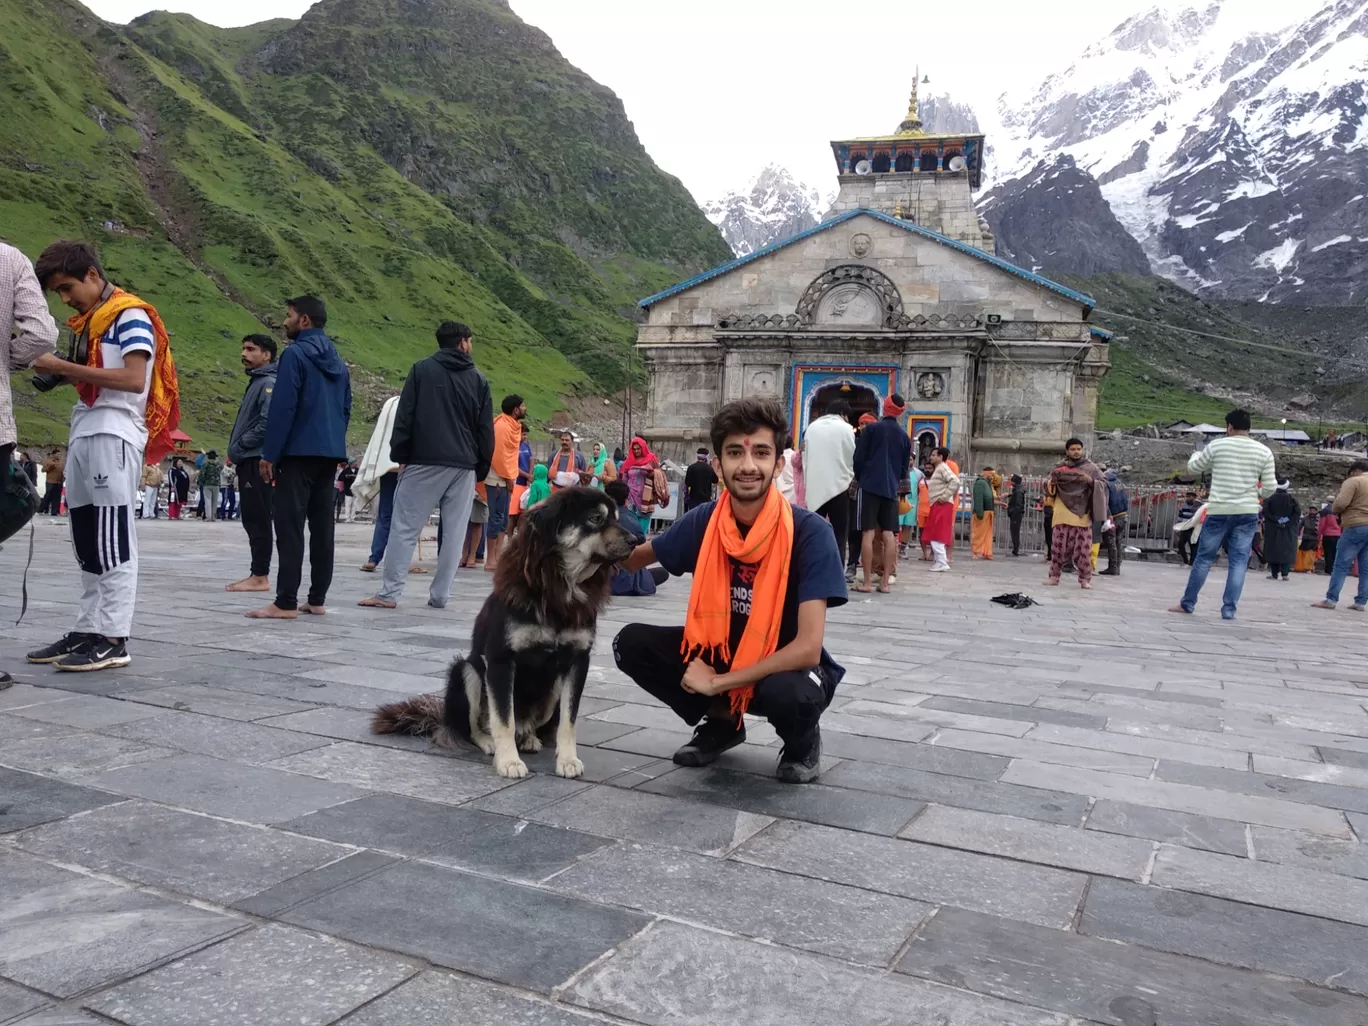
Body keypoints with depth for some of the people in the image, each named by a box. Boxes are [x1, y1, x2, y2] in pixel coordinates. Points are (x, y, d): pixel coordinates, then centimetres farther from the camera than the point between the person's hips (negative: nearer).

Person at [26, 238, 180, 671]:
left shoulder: (131, 316, -5)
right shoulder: (88, 322, 22)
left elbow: (134, 379, -16)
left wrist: (65, 367, -14)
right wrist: (57, 370, 6)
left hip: (115, 436, -9)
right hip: (84, 435, 9)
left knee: (113, 541, -9)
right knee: (88, 544, 9)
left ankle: (114, 639, -8)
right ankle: (88, 631, 13)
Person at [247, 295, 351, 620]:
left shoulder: (295, 354, -8)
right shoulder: (337, 362, 16)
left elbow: (282, 408, -14)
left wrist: (269, 454, -12)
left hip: (298, 452, -8)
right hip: (329, 454, 8)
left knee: (289, 526, -7)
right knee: (321, 526, 8)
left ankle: (286, 603, -9)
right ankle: (317, 599, 11)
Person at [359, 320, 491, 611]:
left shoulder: (422, 369, 4)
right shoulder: (479, 380, 10)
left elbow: (404, 417, -2)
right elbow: (486, 431, 8)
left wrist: (399, 455, 3)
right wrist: (481, 469, 13)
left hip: (424, 462, -2)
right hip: (464, 467, 2)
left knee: (404, 527, 1)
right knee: (454, 534, 6)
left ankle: (389, 593, -3)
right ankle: (440, 595, 7)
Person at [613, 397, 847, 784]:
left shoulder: (810, 532, -25)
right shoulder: (704, 521, -12)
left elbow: (807, 648, -30)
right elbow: (632, 559, 8)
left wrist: (718, 682, -25)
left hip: (785, 667, -4)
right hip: (722, 654, 4)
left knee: (791, 694, -38)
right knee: (632, 643, -14)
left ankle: (803, 741, 1)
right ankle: (722, 721, 9)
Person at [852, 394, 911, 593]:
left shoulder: (871, 429, -2)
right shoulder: (905, 437, 10)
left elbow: (858, 458, -2)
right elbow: (904, 468, 14)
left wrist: (860, 478, 14)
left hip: (870, 486, -4)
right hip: (891, 489, 4)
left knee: (868, 533, -5)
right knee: (889, 535, 4)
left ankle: (867, 583, -7)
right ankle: (886, 582, 3)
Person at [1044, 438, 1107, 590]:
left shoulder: (1090, 467, 4)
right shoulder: (1059, 467, 7)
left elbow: (1104, 484, 2)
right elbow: (1048, 486, 8)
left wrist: (1091, 481, -16)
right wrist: (1052, 481, -15)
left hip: (1082, 514, -1)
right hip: (1063, 514, 1)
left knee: (1083, 548, -2)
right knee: (1059, 546, 3)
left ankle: (1085, 579, 5)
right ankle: (1054, 575, 10)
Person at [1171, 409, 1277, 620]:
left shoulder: (1216, 445, -2)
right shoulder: (1264, 451, 2)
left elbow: (1193, 468, 12)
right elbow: (1270, 487, 1)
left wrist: (1196, 455, 34)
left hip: (1219, 511, -1)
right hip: (1247, 513, 1)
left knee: (1204, 558, 9)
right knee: (1238, 561, 4)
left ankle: (1187, 603, 18)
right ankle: (1229, 609, 1)